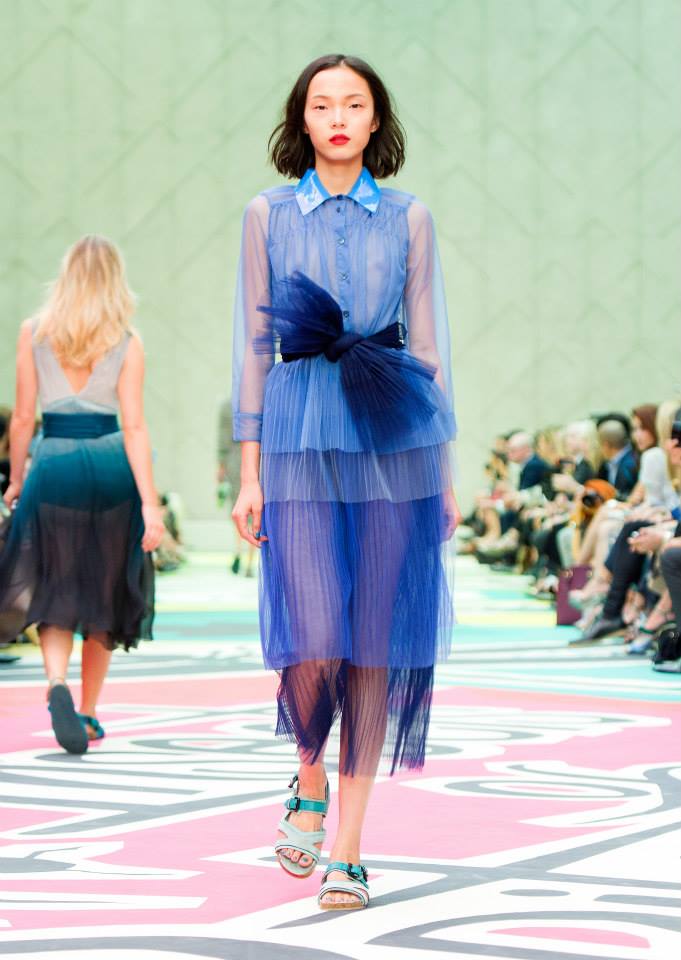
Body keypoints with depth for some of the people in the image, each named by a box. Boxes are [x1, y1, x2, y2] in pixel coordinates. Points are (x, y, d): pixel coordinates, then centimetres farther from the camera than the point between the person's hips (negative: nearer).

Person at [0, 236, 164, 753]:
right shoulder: (127, 344, -2)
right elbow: (133, 427, -7)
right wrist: (149, 502, -8)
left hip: (52, 465, 0)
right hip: (111, 465, 0)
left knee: (56, 595, 7)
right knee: (105, 596, 14)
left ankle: (58, 686, -20)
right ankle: (88, 715, 19)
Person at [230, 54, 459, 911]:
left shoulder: (408, 219, 9)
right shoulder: (268, 215, 8)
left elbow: (427, 346, 10)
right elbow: (253, 347, 7)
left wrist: (444, 471, 6)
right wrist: (249, 473, 1)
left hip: (394, 438, 1)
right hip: (302, 437, -1)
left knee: (375, 640, -1)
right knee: (314, 641, -10)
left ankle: (347, 847, 6)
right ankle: (310, 782, 21)